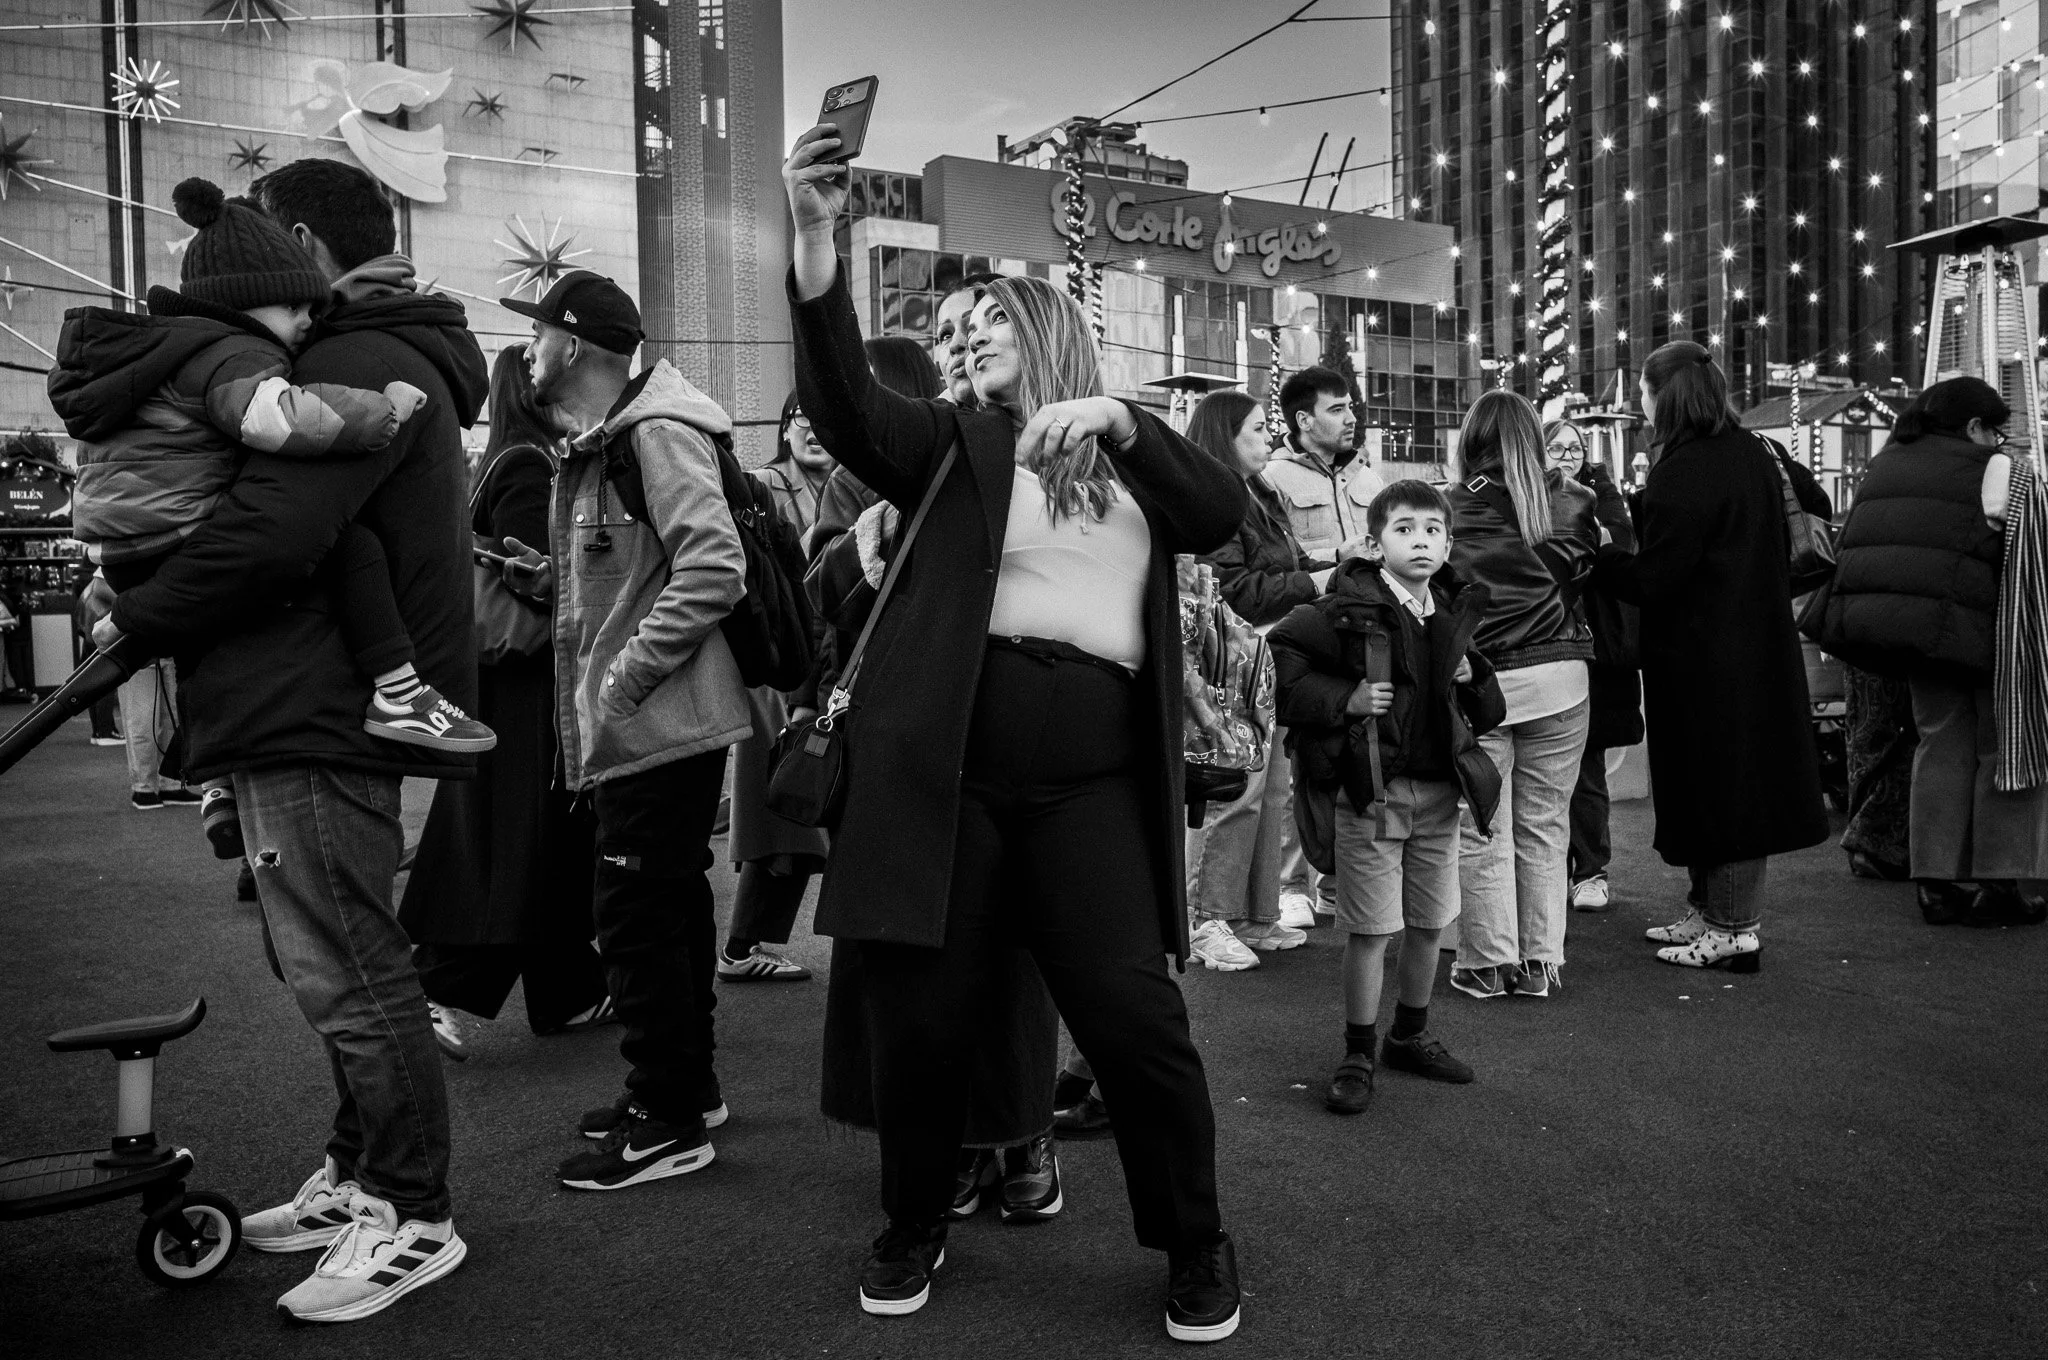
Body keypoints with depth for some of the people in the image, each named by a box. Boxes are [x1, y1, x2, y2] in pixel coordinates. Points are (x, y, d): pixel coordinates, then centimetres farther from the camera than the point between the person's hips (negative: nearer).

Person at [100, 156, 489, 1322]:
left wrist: (136, 614, -10)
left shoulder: (361, 363, -14)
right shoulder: (385, 359, 19)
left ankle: (417, 1221, 11)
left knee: (352, 979, -2)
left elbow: (270, 533, -24)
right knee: (342, 968, 18)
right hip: (321, 711, 10)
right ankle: (361, 1179, 33)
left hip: (316, 722, -10)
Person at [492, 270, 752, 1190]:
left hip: (661, 723, -10)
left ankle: (670, 1122, 10)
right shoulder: (596, 447, 17)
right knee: (667, 906, 17)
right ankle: (685, 1087, 31)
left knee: (635, 911, -3)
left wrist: (626, 673, -21)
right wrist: (548, 575, 8)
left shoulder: (656, 433, -13)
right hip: (633, 726, 10)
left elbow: (714, 568, -23)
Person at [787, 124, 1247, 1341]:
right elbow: (849, 407, -6)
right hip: (946, 766, 0)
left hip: (1091, 781, 0)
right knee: (922, 1018, 5)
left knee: (1136, 1018, -2)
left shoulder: (1133, 459, 17)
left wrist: (1121, 422, -12)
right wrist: (816, 237, -18)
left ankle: (1197, 1243, 20)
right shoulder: (955, 444, 12)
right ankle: (916, 1225, 30)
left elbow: (1227, 516, 0)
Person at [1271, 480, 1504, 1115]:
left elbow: (1489, 713, 20)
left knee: (1429, 925, 15)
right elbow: (1278, 664, -13)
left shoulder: (1456, 614, 9)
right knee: (1370, 930, 1)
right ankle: (1359, 1054, 17)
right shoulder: (1349, 609, -11)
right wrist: (1344, 700, -19)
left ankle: (1410, 1036, 35)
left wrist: (1471, 681, -2)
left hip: (1439, 790, 6)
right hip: (1369, 789, -6)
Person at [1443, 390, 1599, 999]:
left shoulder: (1447, 510, -6)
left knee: (1481, 830, 8)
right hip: (1559, 676, 2)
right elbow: (1587, 573, 5)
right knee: (1545, 825, 12)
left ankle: (1487, 962, 16)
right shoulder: (1569, 501, 0)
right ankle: (1540, 960, 19)